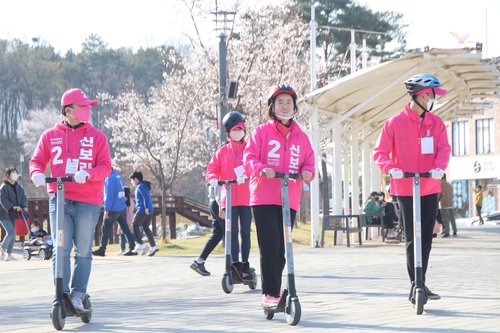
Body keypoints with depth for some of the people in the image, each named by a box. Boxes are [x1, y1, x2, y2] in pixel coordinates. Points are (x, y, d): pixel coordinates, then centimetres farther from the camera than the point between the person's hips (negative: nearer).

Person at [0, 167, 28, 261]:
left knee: (13, 234, 6)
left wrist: (24, 207, -12)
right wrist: (13, 207, -29)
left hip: (13, 215, 7)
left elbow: (23, 198, 8)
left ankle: (9, 253, 13)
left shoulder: (19, 187, 11)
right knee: (10, 232, -17)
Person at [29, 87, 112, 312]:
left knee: (83, 251, 1)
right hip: (59, 199, 1)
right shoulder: (50, 136, 10)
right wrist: (37, 173, -13)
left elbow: (105, 166, -1)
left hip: (87, 201, -1)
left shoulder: (96, 136, 5)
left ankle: (78, 294, 9)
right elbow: (37, 161, 11)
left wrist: (88, 173, -21)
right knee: (61, 250, -4)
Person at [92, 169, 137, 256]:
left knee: (106, 229, 3)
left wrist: (106, 209, -18)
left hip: (113, 209, -8)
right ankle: (133, 248, 3)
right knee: (125, 228, 7)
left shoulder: (110, 178, -16)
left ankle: (102, 250, 9)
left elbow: (109, 196, -20)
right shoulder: (117, 176, 11)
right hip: (122, 207, 8)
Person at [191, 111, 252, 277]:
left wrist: (245, 176, -28)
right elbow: (212, 168, 8)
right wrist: (213, 179, -15)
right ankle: (235, 265, -6)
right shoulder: (223, 151, 9)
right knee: (233, 232, -4)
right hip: (229, 198, 0)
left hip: (247, 198, 0)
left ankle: (245, 266, 8)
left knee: (245, 232, 3)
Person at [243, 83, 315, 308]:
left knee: (281, 249, 7)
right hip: (264, 198, -4)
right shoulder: (261, 132, 4)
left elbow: (309, 161, 16)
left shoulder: (301, 137, 15)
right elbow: (249, 157, -4)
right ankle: (270, 294, -10)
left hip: (289, 200, 4)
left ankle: (274, 292, 16)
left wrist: (307, 171, -8)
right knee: (270, 247, -12)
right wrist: (261, 169, -24)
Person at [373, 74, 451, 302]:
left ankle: (420, 285, 20)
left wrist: (440, 167, -22)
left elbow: (443, 148, -2)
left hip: (430, 188, 4)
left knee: (426, 238, 9)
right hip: (405, 188, -4)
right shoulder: (395, 123, -4)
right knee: (413, 238, -5)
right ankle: (416, 285, 0)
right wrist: (390, 168, -22)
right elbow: (380, 152, -2)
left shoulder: (436, 123, 6)